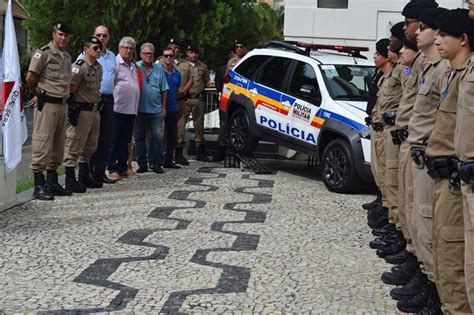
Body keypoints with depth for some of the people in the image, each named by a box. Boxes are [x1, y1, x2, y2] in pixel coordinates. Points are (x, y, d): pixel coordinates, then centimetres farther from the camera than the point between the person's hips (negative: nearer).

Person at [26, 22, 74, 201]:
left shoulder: (67, 57, 17)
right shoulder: (43, 53, -7)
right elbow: (30, 78, -8)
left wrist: (64, 98, 13)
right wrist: (39, 94, 5)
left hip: (62, 104, 8)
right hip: (47, 104, -8)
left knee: (58, 145, 12)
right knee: (42, 144, -8)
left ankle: (52, 182, 21)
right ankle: (39, 186, -6)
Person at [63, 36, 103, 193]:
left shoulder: (98, 67, 14)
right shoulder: (79, 66, -12)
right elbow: (71, 90, -15)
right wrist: (73, 110, -17)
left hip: (95, 110, 9)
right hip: (81, 110, -9)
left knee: (90, 146, 16)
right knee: (74, 145, -4)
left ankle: (84, 177, 28)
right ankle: (70, 180, -1)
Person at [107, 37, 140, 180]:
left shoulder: (133, 66, 20)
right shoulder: (115, 63, -6)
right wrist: (111, 100, -16)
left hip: (131, 109, 8)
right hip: (118, 108, -8)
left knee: (125, 141, 11)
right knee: (115, 141, -4)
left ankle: (122, 168, 17)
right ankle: (112, 169, 0)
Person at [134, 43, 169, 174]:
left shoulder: (159, 69, 8)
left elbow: (164, 90, 11)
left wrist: (164, 107, 7)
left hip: (156, 110, 2)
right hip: (140, 109, -2)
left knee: (157, 137, 1)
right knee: (139, 137, 5)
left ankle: (156, 163, 9)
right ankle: (142, 163, 14)